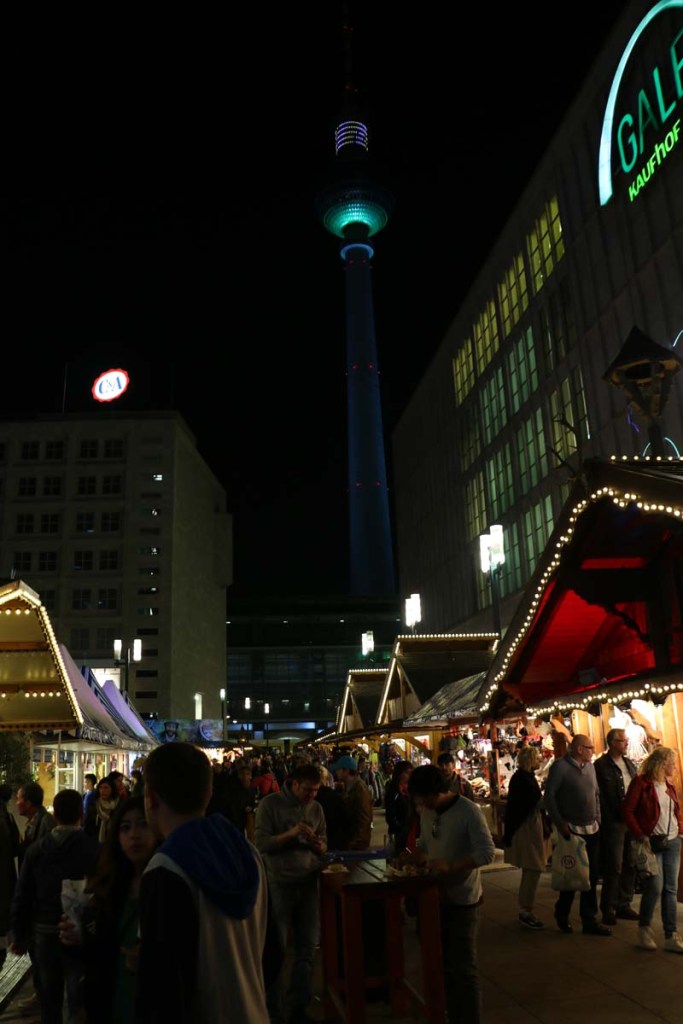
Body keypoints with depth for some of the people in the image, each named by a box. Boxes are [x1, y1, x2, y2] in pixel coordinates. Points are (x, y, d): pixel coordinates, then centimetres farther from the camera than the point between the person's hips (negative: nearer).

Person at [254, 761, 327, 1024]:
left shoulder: (316, 808, 6)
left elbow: (323, 846, 11)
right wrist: (291, 833, -23)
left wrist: (317, 844, -12)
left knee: (307, 948, 10)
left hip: (309, 883, 4)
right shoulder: (270, 804, -8)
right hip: (279, 884, -4)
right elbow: (261, 844, -13)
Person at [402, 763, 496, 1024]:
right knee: (445, 964, 18)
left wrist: (450, 866, -31)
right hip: (436, 897, 7)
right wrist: (412, 858, -6)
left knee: (464, 968, 1)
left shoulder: (469, 812, -20)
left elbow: (487, 853, -25)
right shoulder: (427, 812, 1)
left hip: (462, 900, -7)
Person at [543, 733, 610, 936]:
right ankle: (562, 916, 27)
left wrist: (598, 819, 7)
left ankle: (589, 920, 21)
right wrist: (560, 824, -13)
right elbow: (549, 797, -12)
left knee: (591, 876, 9)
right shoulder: (560, 767, -12)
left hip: (592, 830, 6)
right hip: (571, 831, -6)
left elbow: (596, 794, 15)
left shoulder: (590, 766, 7)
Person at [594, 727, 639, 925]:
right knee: (614, 868, -1)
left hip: (632, 821, 7)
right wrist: (606, 822, -14)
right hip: (613, 822, -7)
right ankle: (608, 908, 12)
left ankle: (624, 904, 25)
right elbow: (599, 796, -12)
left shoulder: (629, 764, 11)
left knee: (630, 865, 12)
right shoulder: (601, 766, -10)